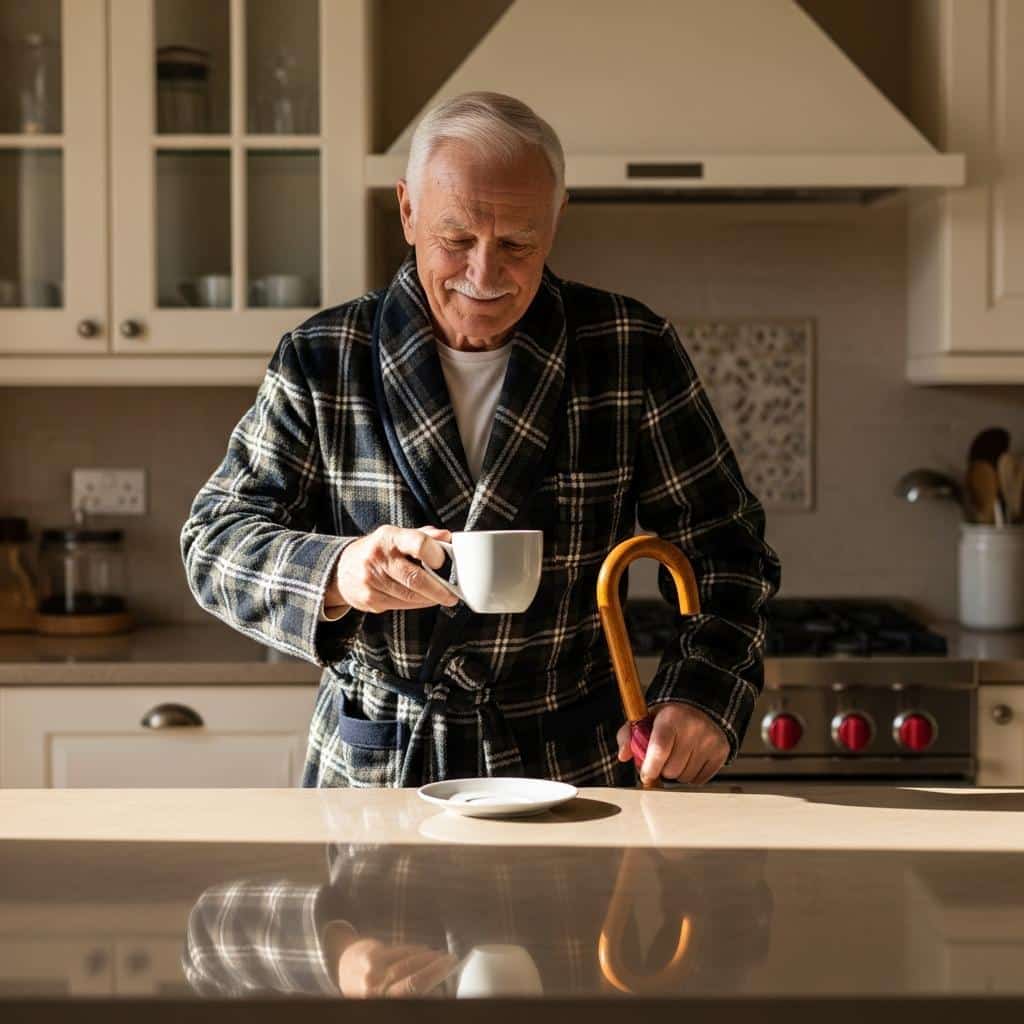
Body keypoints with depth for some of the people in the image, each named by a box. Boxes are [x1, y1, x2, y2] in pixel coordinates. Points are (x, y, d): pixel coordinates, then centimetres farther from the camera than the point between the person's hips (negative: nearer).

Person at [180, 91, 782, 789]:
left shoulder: (633, 353, 2)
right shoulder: (321, 361, 3)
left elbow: (724, 549, 7)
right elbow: (215, 537, 2)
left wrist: (702, 695, -12)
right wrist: (335, 574, -20)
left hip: (572, 779, 0)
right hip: (369, 772, 0)